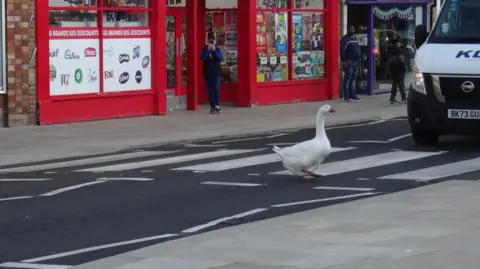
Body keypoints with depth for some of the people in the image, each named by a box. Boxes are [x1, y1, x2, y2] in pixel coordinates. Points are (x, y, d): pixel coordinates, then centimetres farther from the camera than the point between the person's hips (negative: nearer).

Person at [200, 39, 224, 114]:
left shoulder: (217, 50, 5)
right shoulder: (205, 49, 4)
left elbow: (221, 58, -8)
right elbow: (202, 58, -12)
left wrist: (214, 50, -16)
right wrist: (208, 50, -18)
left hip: (216, 73, 0)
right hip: (207, 73, 1)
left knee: (216, 88, -13)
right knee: (210, 90, 3)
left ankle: (216, 105, -9)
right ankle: (212, 106, 7)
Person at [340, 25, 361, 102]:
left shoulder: (356, 38, 17)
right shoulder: (345, 39, -8)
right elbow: (342, 51, -14)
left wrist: (359, 59, 17)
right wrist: (344, 61, -21)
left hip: (356, 61, 8)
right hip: (349, 62, -8)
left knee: (353, 79, 10)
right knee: (347, 79, -7)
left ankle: (352, 95, 15)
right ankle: (346, 96, -8)